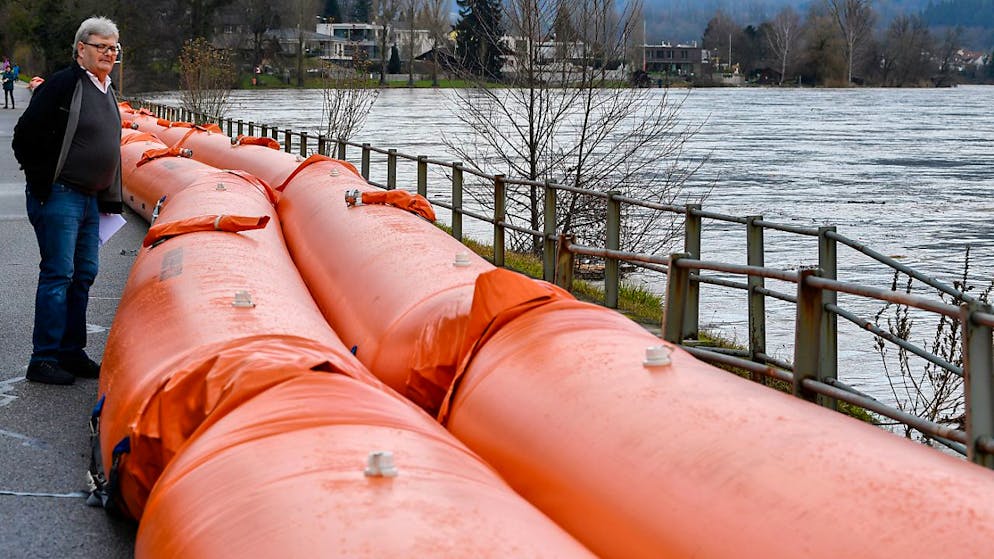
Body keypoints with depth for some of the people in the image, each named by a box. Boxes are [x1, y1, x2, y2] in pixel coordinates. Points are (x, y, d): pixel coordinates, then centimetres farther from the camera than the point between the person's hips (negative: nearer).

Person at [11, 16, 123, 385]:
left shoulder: (107, 94, 15)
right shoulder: (62, 84, -12)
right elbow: (25, 137, -13)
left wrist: (110, 200, 19)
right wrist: (42, 186, -10)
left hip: (90, 200, 9)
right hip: (58, 197, -9)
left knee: (83, 275, 11)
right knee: (58, 275, -7)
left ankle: (71, 354, 20)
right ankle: (43, 360, -2)